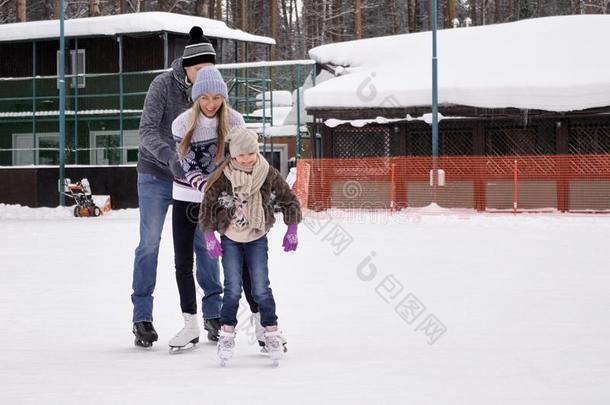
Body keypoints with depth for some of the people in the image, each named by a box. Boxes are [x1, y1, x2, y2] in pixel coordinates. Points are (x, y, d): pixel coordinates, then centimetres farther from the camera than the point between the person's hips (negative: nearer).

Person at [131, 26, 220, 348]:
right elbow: (147, 131, -24)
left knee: (205, 242, 3)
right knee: (150, 243, -2)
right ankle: (142, 316, 5)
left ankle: (214, 310, 14)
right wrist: (170, 156, -41)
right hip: (156, 175, -3)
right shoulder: (163, 84, -18)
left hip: (192, 176, 3)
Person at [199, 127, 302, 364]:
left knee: (261, 288, -2)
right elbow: (207, 206, -4)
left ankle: (272, 332, 7)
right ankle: (227, 333, 6)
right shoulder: (222, 177, -13)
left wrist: (291, 231, 2)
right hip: (230, 240, -1)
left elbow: (289, 201, 3)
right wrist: (209, 238, -7)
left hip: (257, 239, 1)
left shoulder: (269, 175, -9)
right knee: (233, 289, -5)